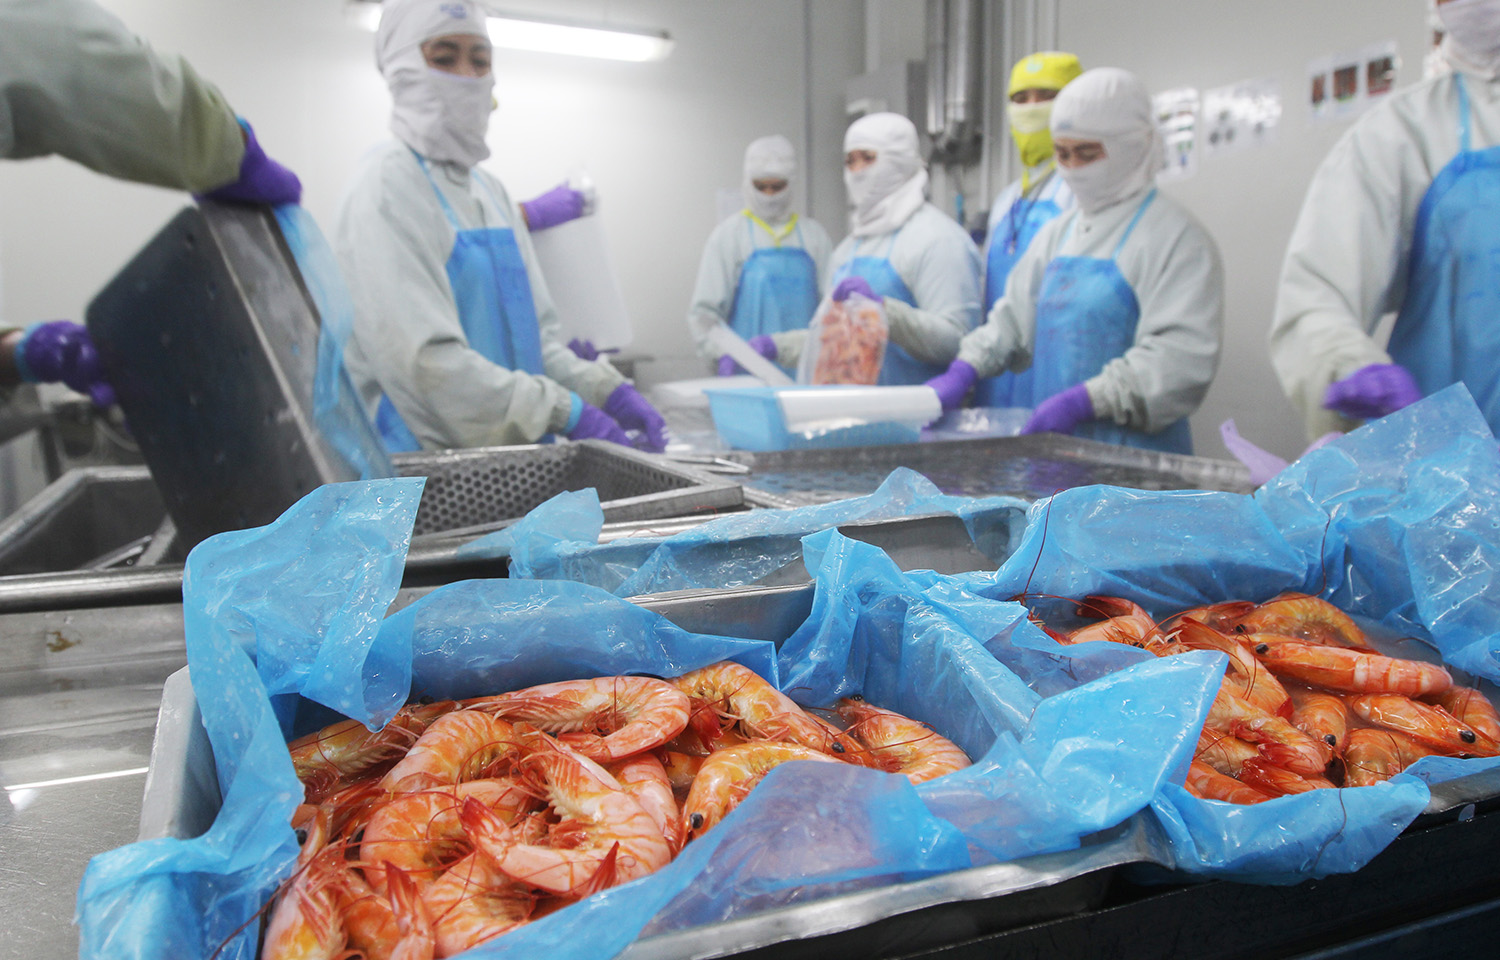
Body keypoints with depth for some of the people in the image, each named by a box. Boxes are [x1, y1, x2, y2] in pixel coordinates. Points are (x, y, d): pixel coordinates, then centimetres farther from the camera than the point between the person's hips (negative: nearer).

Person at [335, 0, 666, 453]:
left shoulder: (490, 191, 15)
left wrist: (607, 391, -1)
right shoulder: (388, 186, -10)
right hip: (426, 463, -6)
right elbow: (425, 356, -21)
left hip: (514, 453, 7)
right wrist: (568, 414, -21)